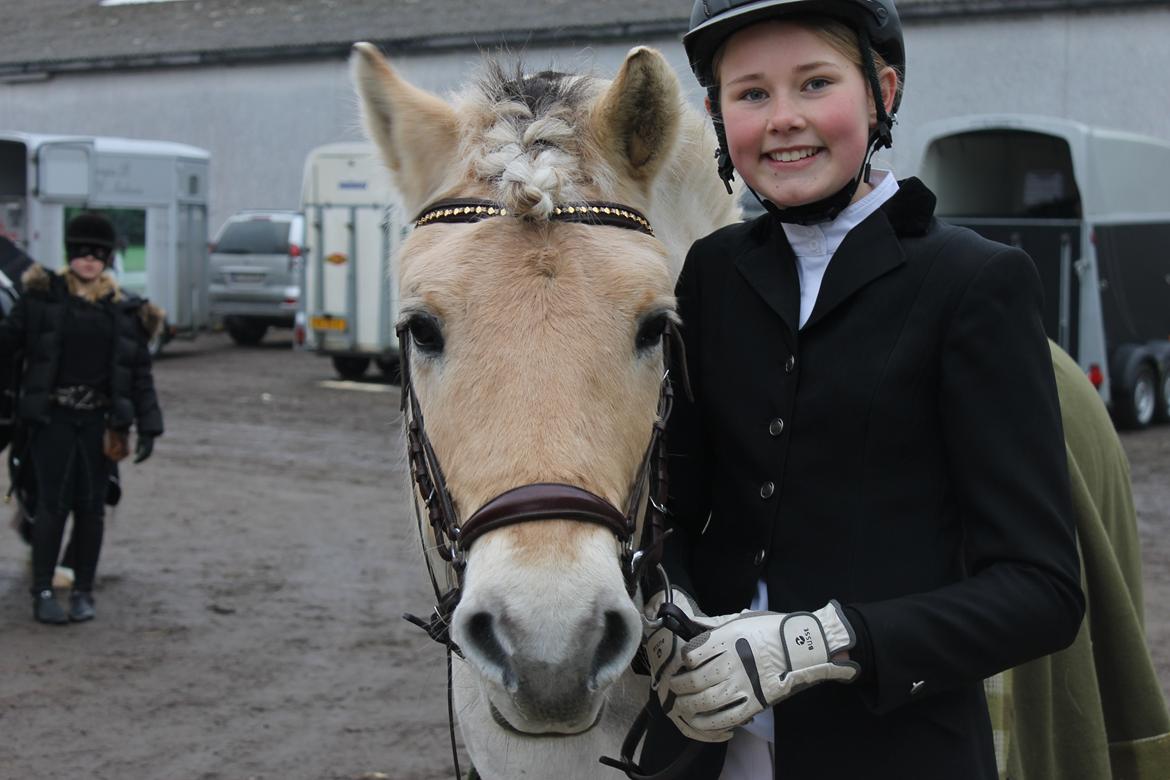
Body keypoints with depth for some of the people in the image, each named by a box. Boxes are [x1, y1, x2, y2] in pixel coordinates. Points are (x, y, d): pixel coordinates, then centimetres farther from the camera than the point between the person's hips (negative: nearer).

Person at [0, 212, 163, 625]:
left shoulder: (124, 310, 5)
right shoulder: (43, 296, -1)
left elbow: (140, 372, 6)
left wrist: (148, 427, 1)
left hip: (98, 420, 2)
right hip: (52, 416, -2)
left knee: (91, 506, 6)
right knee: (53, 504, -5)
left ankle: (83, 592, 17)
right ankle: (42, 593, 3)